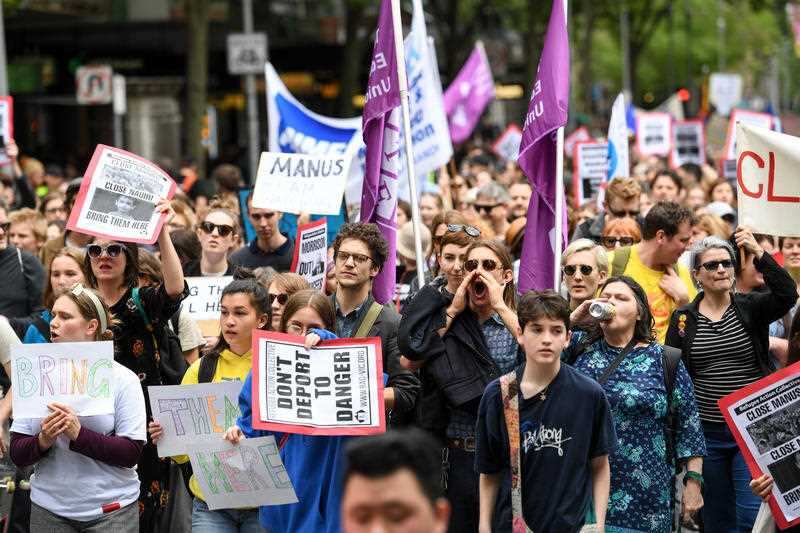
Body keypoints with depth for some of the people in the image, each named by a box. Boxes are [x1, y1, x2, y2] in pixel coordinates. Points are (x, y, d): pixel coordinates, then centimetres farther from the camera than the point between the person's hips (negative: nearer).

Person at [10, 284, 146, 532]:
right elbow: (17, 454, 2)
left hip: (111, 509, -2)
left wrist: (78, 434, -22)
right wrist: (43, 441, -18)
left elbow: (131, 453, -11)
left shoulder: (123, 380, -4)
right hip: (49, 509, 2)